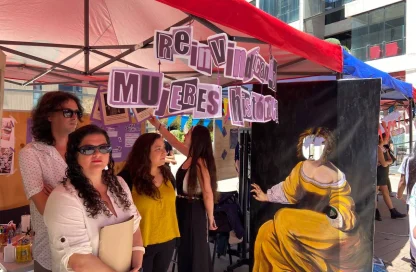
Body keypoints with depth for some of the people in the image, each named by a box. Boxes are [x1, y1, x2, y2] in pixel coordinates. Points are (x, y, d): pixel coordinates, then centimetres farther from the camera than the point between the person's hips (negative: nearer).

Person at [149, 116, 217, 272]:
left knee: (195, 251, 8)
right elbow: (174, 141, 15)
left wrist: (210, 218, -17)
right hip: (183, 209, 9)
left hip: (194, 211, -9)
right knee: (185, 250, 21)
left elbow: (208, 194, -24)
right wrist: (157, 125, 16)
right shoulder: (191, 156, 1)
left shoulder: (200, 163, -24)